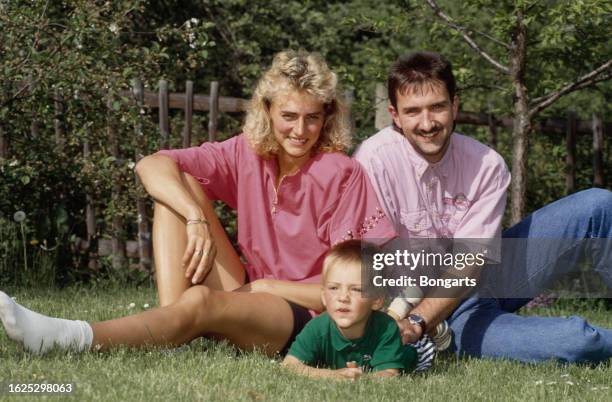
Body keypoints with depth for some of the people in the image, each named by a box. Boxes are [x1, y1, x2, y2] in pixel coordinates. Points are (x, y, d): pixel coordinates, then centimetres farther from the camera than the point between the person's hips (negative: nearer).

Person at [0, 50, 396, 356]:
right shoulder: (247, 155, 3)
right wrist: (197, 219, -25)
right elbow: (151, 166, -8)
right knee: (179, 188, -7)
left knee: (200, 300, -36)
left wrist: (265, 287, -12)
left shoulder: (342, 174, -11)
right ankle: (168, 332, -24)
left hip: (308, 321, -6)